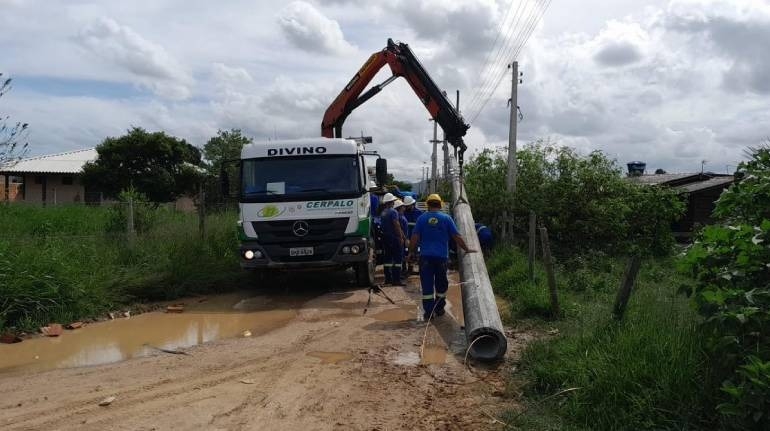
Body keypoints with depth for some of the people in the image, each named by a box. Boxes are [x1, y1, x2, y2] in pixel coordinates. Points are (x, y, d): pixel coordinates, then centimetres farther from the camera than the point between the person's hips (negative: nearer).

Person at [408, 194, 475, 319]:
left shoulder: (422, 218, 2)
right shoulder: (446, 218, 1)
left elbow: (414, 238, -2)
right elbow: (457, 237, 2)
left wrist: (411, 252, 9)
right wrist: (467, 250, 12)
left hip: (425, 256, 0)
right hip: (442, 257, 0)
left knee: (427, 285, 2)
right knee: (441, 284, 15)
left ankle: (428, 311, 1)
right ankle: (439, 309, 22)